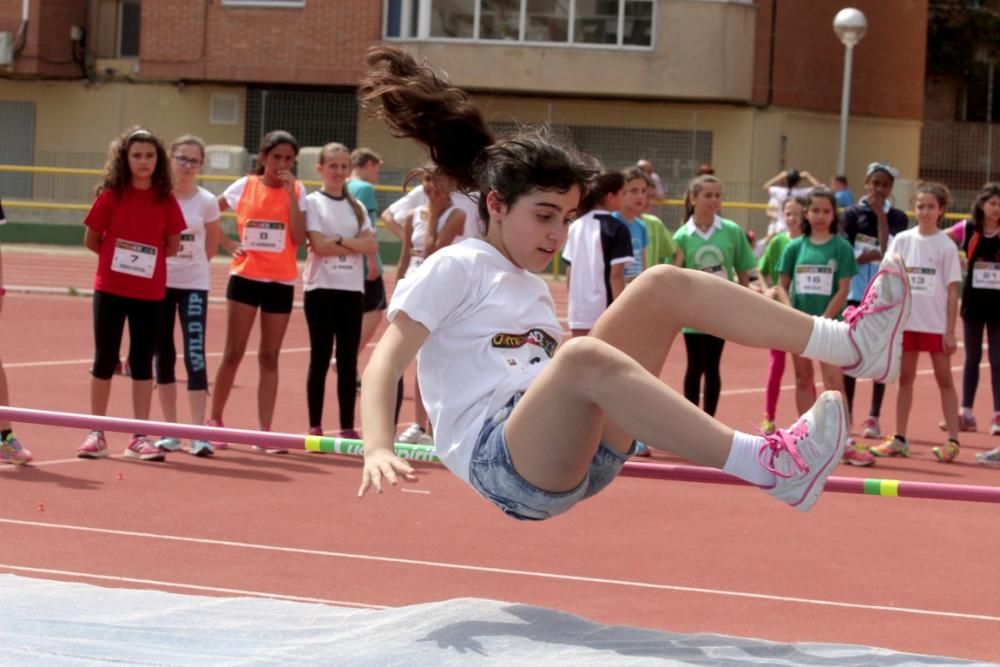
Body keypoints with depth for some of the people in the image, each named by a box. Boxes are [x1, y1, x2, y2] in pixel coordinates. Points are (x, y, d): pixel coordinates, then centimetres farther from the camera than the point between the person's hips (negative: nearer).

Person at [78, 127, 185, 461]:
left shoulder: (165, 200, 0)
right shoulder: (111, 196, -4)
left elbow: (172, 246, 8)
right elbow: (91, 240, 1)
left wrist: (148, 258, -1)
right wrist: (122, 255, 0)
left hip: (151, 292, 1)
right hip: (110, 289, -1)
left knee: (142, 361, 5)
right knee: (105, 358, 5)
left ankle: (140, 435, 10)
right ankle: (96, 432, 13)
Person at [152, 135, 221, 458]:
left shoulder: (207, 201, -2)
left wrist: (190, 262, 7)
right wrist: (167, 260, 0)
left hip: (194, 284, -1)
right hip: (160, 282, 1)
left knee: (195, 355, -10)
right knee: (163, 355, 7)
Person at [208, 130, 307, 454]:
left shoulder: (296, 190, 2)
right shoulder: (244, 186, 0)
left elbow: (299, 238, -9)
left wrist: (291, 194, -13)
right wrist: (227, 243, -3)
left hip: (281, 281, 1)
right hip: (246, 277, -1)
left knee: (269, 357, 6)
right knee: (233, 353, 2)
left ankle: (264, 432, 7)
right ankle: (214, 420, 14)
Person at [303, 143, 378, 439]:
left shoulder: (356, 207, 13)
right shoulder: (313, 203, 0)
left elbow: (372, 245, 0)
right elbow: (319, 245, -13)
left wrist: (340, 240, -12)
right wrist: (356, 245, -6)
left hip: (352, 289, 4)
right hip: (321, 288, -4)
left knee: (349, 359, 5)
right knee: (320, 358, -2)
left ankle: (348, 426, 9)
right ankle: (315, 427, 2)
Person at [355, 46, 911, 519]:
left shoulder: (534, 289, 23)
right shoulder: (454, 269, 1)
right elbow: (384, 364, -9)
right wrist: (378, 450, -26)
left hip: (578, 451, 8)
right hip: (500, 462, -8)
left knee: (664, 285, -3)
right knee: (584, 354, -40)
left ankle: (851, 343, -15)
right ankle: (770, 465, -48)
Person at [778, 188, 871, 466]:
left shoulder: (841, 247, -2)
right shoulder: (795, 247, 6)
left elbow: (843, 290, -5)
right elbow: (784, 285, 9)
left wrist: (824, 319, -13)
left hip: (829, 322, -3)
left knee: (834, 380, -11)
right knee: (803, 379, 9)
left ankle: (846, 443, -12)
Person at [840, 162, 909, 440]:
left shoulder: (897, 218, 4)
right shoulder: (852, 214, 2)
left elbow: (889, 251, -11)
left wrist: (880, 214, -12)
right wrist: (877, 254, -18)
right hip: (855, 294, 0)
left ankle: (874, 417, 9)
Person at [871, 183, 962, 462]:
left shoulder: (946, 246, -3)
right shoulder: (902, 241, 3)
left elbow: (952, 291, -3)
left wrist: (950, 331, -7)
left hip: (936, 323, -3)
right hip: (906, 320, 3)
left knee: (944, 379, 2)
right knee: (905, 378, 8)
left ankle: (953, 440, 3)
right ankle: (899, 439, 13)